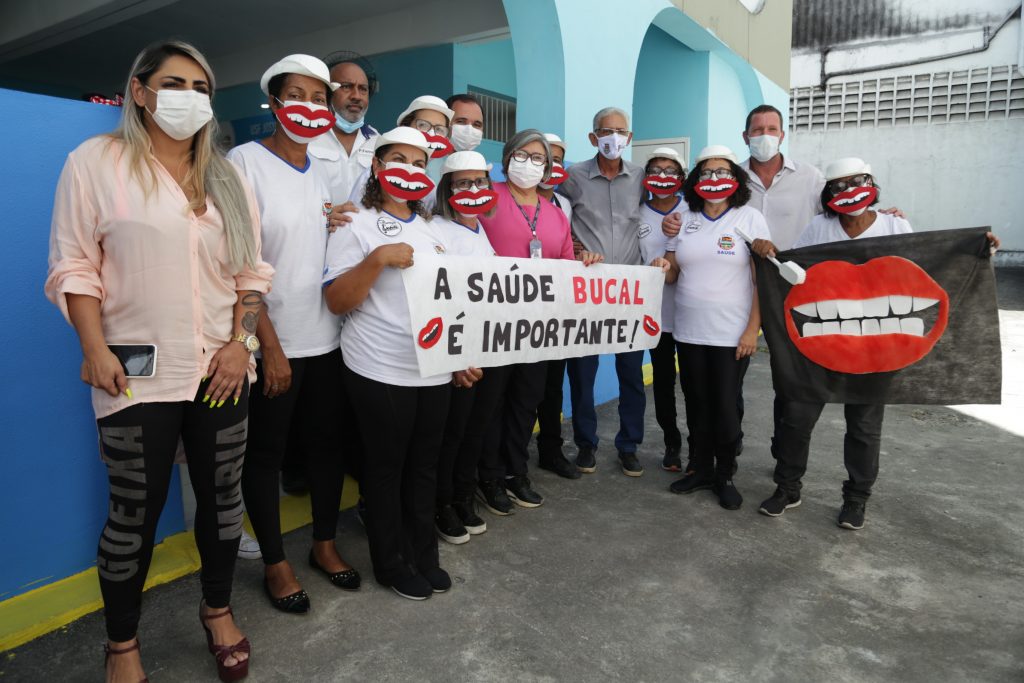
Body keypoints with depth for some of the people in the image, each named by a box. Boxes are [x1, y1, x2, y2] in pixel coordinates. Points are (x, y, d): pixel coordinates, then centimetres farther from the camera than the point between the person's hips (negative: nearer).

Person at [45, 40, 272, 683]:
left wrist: (240, 341, -1)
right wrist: (95, 350, -10)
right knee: (134, 513, 6)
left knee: (223, 497, 12)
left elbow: (251, 270, 10)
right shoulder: (96, 161, 1)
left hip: (220, 369, 4)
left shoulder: (227, 177, 12)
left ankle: (218, 610, 34)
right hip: (137, 376, -3)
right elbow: (75, 264, -2)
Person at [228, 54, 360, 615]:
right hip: (272, 342, -6)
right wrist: (270, 344, -15)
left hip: (326, 337, 6)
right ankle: (275, 563, 24)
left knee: (327, 441, 13)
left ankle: (325, 544, 32)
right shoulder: (246, 161, -7)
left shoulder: (322, 170, 11)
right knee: (265, 453, 7)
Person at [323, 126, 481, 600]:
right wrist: (378, 259, -24)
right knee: (386, 469, 7)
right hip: (380, 373, -5)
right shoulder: (356, 226, -4)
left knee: (425, 467, 14)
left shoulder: (432, 231, 15)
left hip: (434, 372, 6)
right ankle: (391, 564, 24)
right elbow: (336, 301, -13)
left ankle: (424, 555, 30)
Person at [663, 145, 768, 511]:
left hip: (731, 333, -3)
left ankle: (725, 476, 21)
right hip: (688, 331, 4)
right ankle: (700, 469, 27)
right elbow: (672, 273, 12)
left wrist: (752, 329, -12)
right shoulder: (685, 219, 8)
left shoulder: (750, 218, -2)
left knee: (725, 406, 3)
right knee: (696, 404, 11)